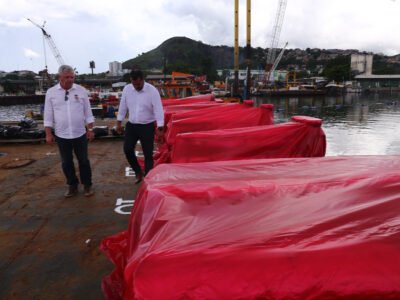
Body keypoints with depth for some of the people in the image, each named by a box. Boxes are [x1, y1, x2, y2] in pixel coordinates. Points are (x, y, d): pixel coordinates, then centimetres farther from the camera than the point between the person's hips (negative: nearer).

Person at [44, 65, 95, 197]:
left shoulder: (81, 91, -1)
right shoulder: (51, 92, -1)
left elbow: (88, 112, 3)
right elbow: (48, 115, 1)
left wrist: (90, 129, 1)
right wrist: (48, 134, -2)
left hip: (80, 134, 0)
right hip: (61, 135, 1)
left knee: (83, 161, 8)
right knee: (66, 163, 10)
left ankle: (87, 185, 24)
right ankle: (72, 186, 27)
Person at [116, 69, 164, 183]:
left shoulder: (152, 90, -15)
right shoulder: (127, 89, -3)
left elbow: (158, 109, -16)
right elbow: (123, 106, 7)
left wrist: (160, 128, -19)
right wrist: (119, 122, 8)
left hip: (147, 126, -4)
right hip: (131, 125, 4)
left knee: (148, 154, 1)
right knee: (127, 149, 1)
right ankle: (138, 172, 23)